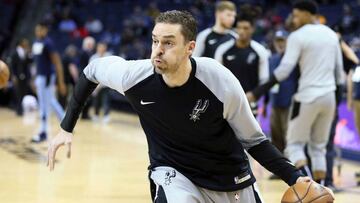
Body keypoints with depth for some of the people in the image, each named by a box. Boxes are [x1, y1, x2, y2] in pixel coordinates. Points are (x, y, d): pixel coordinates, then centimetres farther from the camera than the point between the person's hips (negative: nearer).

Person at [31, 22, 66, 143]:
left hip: (47, 76, -9)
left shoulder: (48, 43, -16)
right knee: (52, 103, 16)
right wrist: (35, 80, 21)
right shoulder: (36, 43, 10)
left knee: (44, 105, -4)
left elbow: (57, 63, -16)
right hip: (39, 76, 9)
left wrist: (61, 82, -18)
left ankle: (43, 133, 3)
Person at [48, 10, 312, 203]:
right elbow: (92, 71, 0)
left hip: (229, 179, 1)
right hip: (173, 174, -1)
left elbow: (253, 140, -12)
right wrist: (67, 128, 0)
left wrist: (293, 177, -20)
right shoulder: (134, 76, -23)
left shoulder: (221, 82, -27)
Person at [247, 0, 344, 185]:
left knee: (294, 144, 6)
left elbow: (284, 70, -16)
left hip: (308, 97, -6)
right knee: (318, 147, 15)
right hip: (329, 97, 6)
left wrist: (257, 93, -14)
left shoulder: (298, 36, -8)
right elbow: (339, 71, 15)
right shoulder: (331, 35, 12)